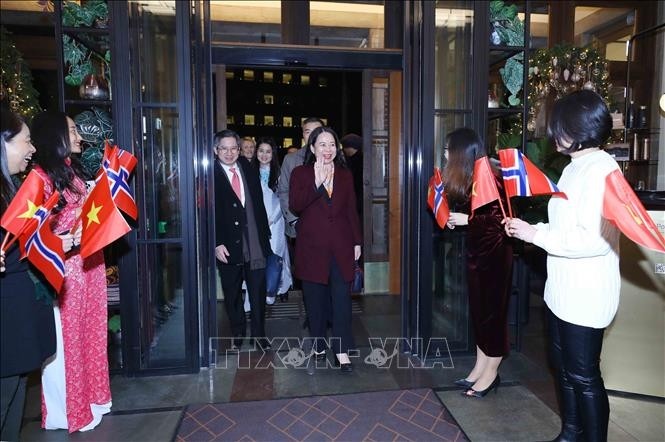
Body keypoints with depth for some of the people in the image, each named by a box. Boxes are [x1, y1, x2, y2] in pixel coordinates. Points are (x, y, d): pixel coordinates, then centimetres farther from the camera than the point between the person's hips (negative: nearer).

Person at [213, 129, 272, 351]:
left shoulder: (250, 171, 9)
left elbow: (259, 205, 11)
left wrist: (265, 235, 8)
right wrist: (217, 243, -13)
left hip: (255, 243, 3)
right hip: (227, 246, -2)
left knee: (258, 291, 8)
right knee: (232, 293, 12)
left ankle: (259, 333, 24)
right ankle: (237, 334, 29)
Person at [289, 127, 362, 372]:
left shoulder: (345, 175, 11)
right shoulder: (300, 173, 3)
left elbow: (351, 211, 12)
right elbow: (294, 205, -11)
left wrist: (357, 241, 8)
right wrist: (317, 182, -20)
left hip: (341, 246, 1)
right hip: (312, 246, -1)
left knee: (342, 298, -3)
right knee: (315, 298, 9)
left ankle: (342, 350, 4)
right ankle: (318, 343, 27)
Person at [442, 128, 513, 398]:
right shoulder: (466, 179, 8)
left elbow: (500, 218, -20)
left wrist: (467, 219, -19)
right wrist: (454, 218, -1)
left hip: (494, 252, -9)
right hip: (476, 250, 9)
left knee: (493, 309, 2)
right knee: (478, 309, 13)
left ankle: (491, 372, 16)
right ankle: (480, 367, 25)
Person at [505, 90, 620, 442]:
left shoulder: (601, 168, -18)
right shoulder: (576, 166, 11)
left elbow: (594, 239, -27)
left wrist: (536, 234, -20)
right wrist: (527, 229, 2)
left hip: (585, 296, -10)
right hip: (561, 291, 10)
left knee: (584, 376, 5)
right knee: (564, 367, 21)